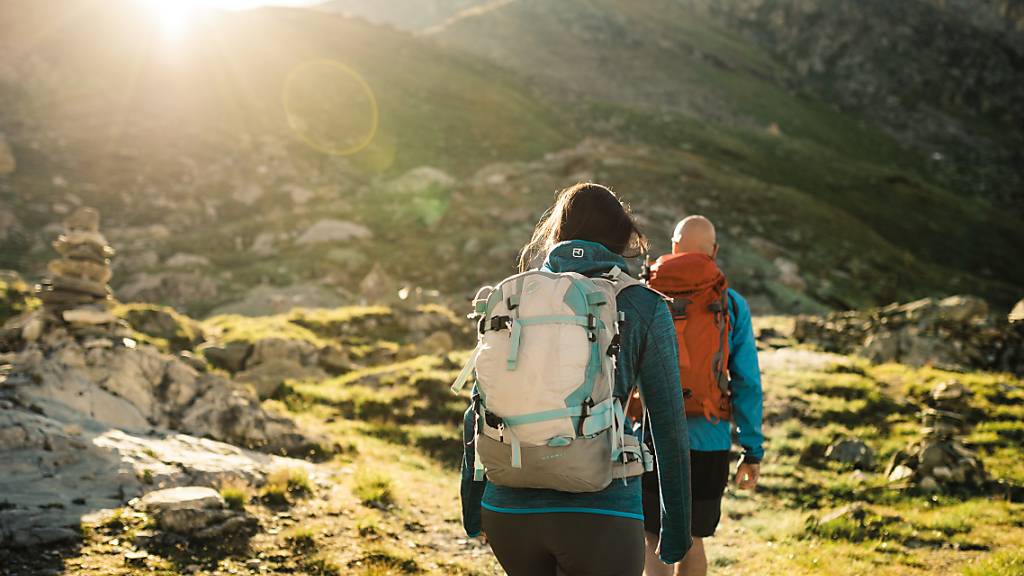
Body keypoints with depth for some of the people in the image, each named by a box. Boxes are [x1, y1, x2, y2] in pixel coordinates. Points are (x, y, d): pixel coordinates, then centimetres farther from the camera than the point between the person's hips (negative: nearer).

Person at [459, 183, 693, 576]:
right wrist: (676, 529, 11)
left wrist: (473, 508, 20)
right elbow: (668, 426, 2)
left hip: (511, 507, 4)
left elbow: (478, 413, 10)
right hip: (600, 515, -3)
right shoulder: (646, 308, 1)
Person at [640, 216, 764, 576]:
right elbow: (747, 382, -3)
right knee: (691, 540, 18)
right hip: (710, 442, 2)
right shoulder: (732, 305, -1)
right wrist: (753, 451, 3)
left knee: (651, 540, 6)